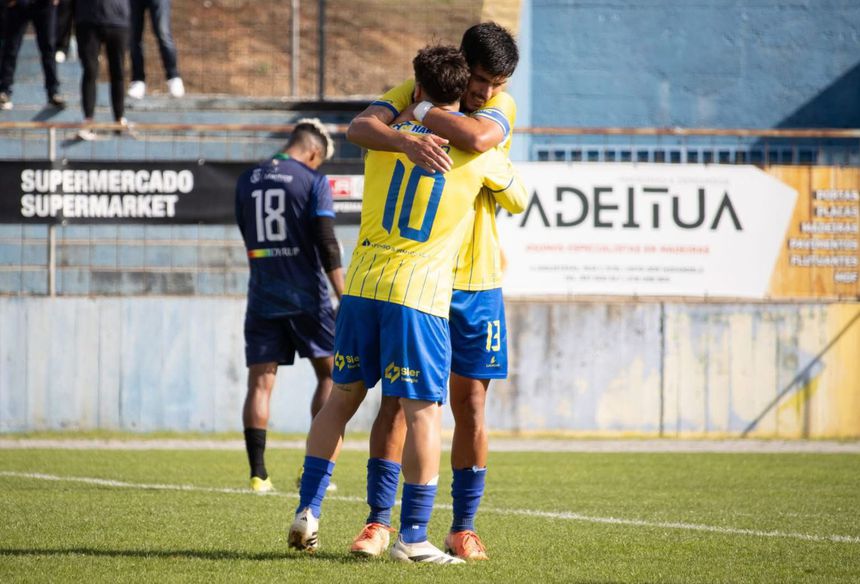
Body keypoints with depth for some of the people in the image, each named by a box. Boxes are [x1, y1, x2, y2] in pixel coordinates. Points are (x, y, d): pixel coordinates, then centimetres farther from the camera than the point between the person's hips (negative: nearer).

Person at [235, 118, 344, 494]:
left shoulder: (247, 181, 9)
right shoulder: (313, 181, -5)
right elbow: (326, 243, -11)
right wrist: (344, 298, -9)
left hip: (262, 297, 3)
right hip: (306, 296, -3)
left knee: (260, 382, 2)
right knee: (329, 374, 11)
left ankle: (258, 473, -5)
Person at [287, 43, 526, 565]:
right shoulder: (478, 153, -1)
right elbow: (518, 200, 18)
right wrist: (506, 168, 37)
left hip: (362, 286, 4)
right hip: (420, 293, -4)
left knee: (342, 397, 17)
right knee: (424, 411, -2)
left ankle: (308, 512, 16)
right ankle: (414, 536, -4)